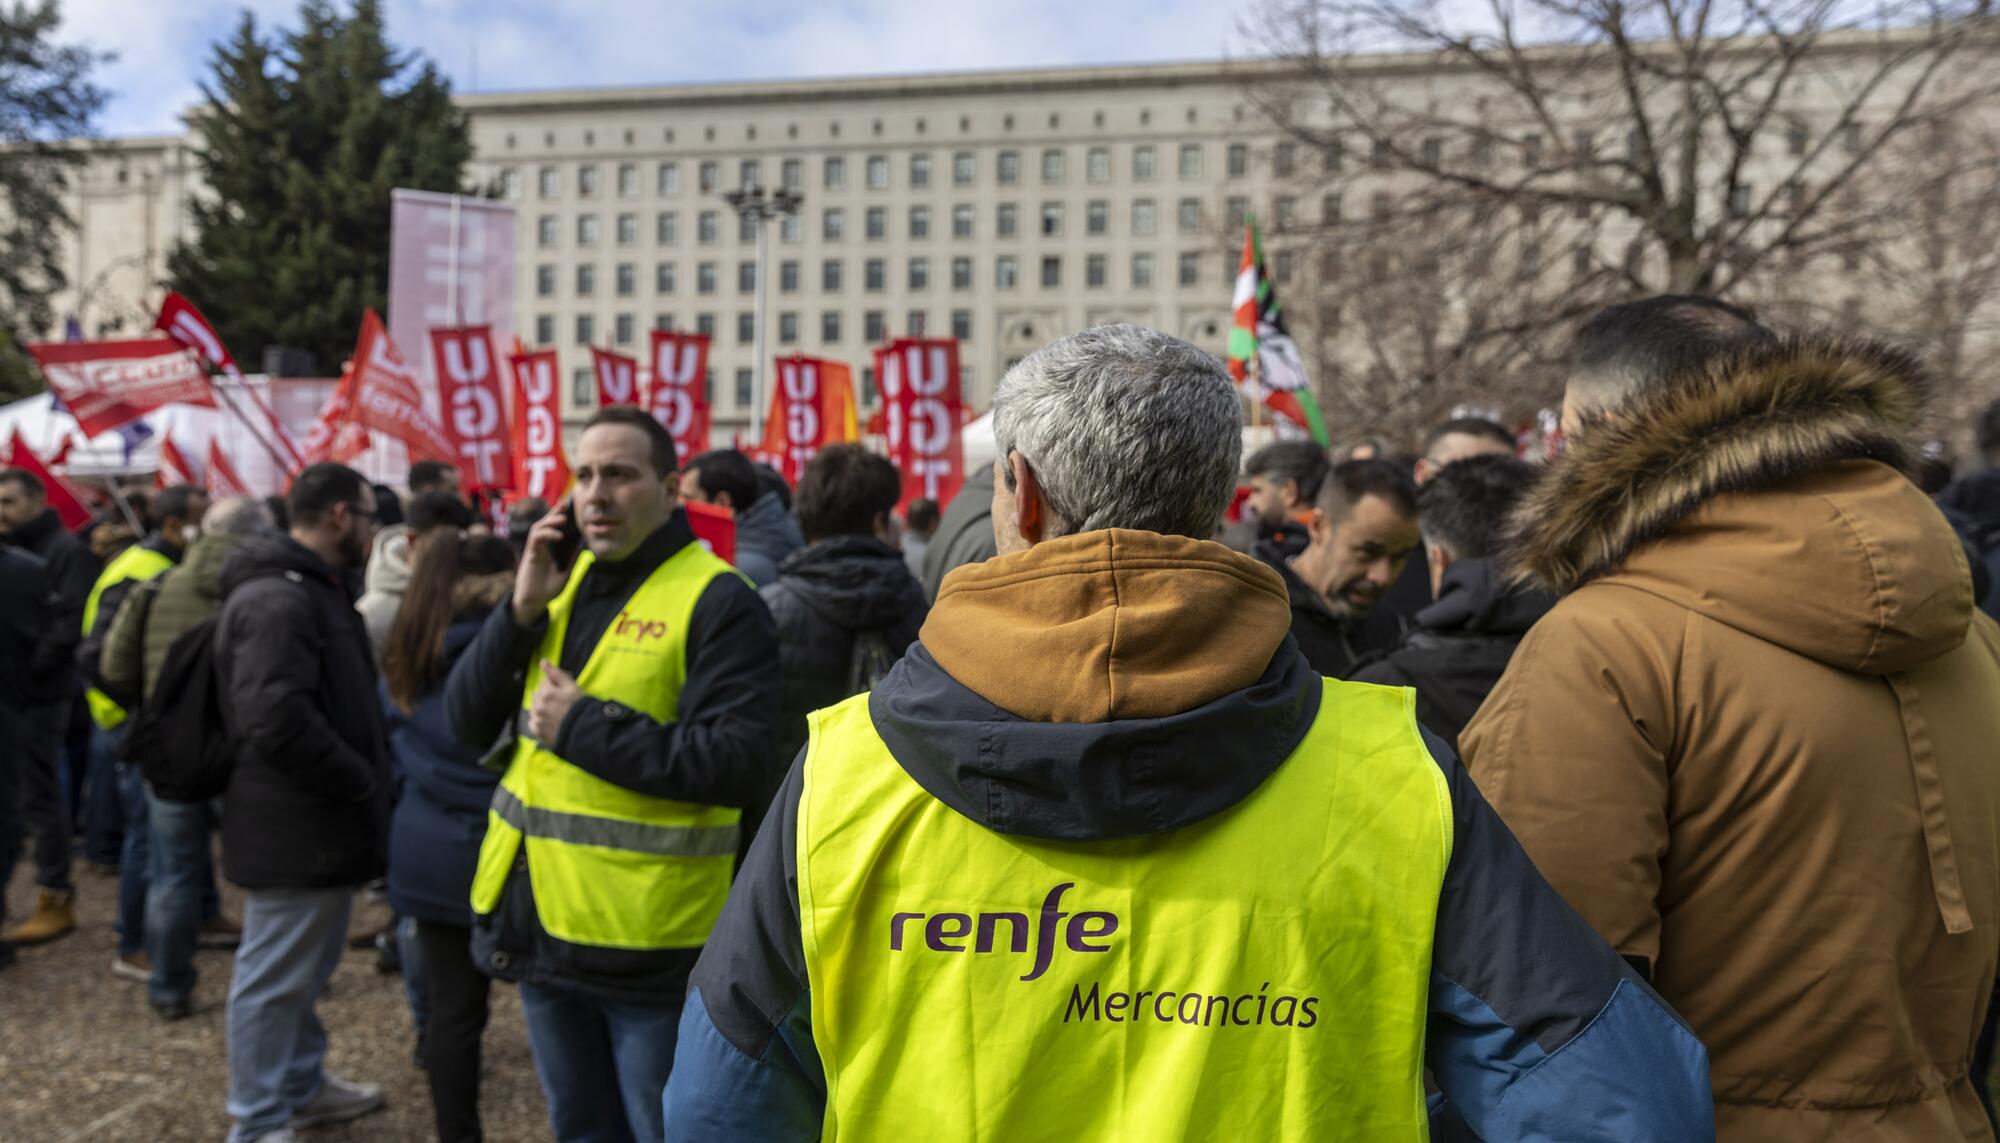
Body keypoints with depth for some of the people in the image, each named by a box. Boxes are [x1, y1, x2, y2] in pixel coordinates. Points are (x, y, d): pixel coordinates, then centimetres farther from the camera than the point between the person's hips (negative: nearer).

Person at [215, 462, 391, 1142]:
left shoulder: (315, 590, 15)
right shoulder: (276, 599, -21)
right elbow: (279, 722, -31)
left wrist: (367, 778, 14)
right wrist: (365, 783, -19)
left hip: (317, 820, 11)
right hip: (293, 827, -11)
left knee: (305, 970, 23)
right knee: (274, 979, 3)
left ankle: (302, 1086, 38)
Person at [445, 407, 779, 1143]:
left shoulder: (718, 601, -13)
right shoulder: (563, 583, 9)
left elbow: (740, 765, -23)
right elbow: (467, 725, 5)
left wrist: (585, 727, -19)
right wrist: (521, 610, -9)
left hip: (647, 943, -7)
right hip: (540, 922, 7)